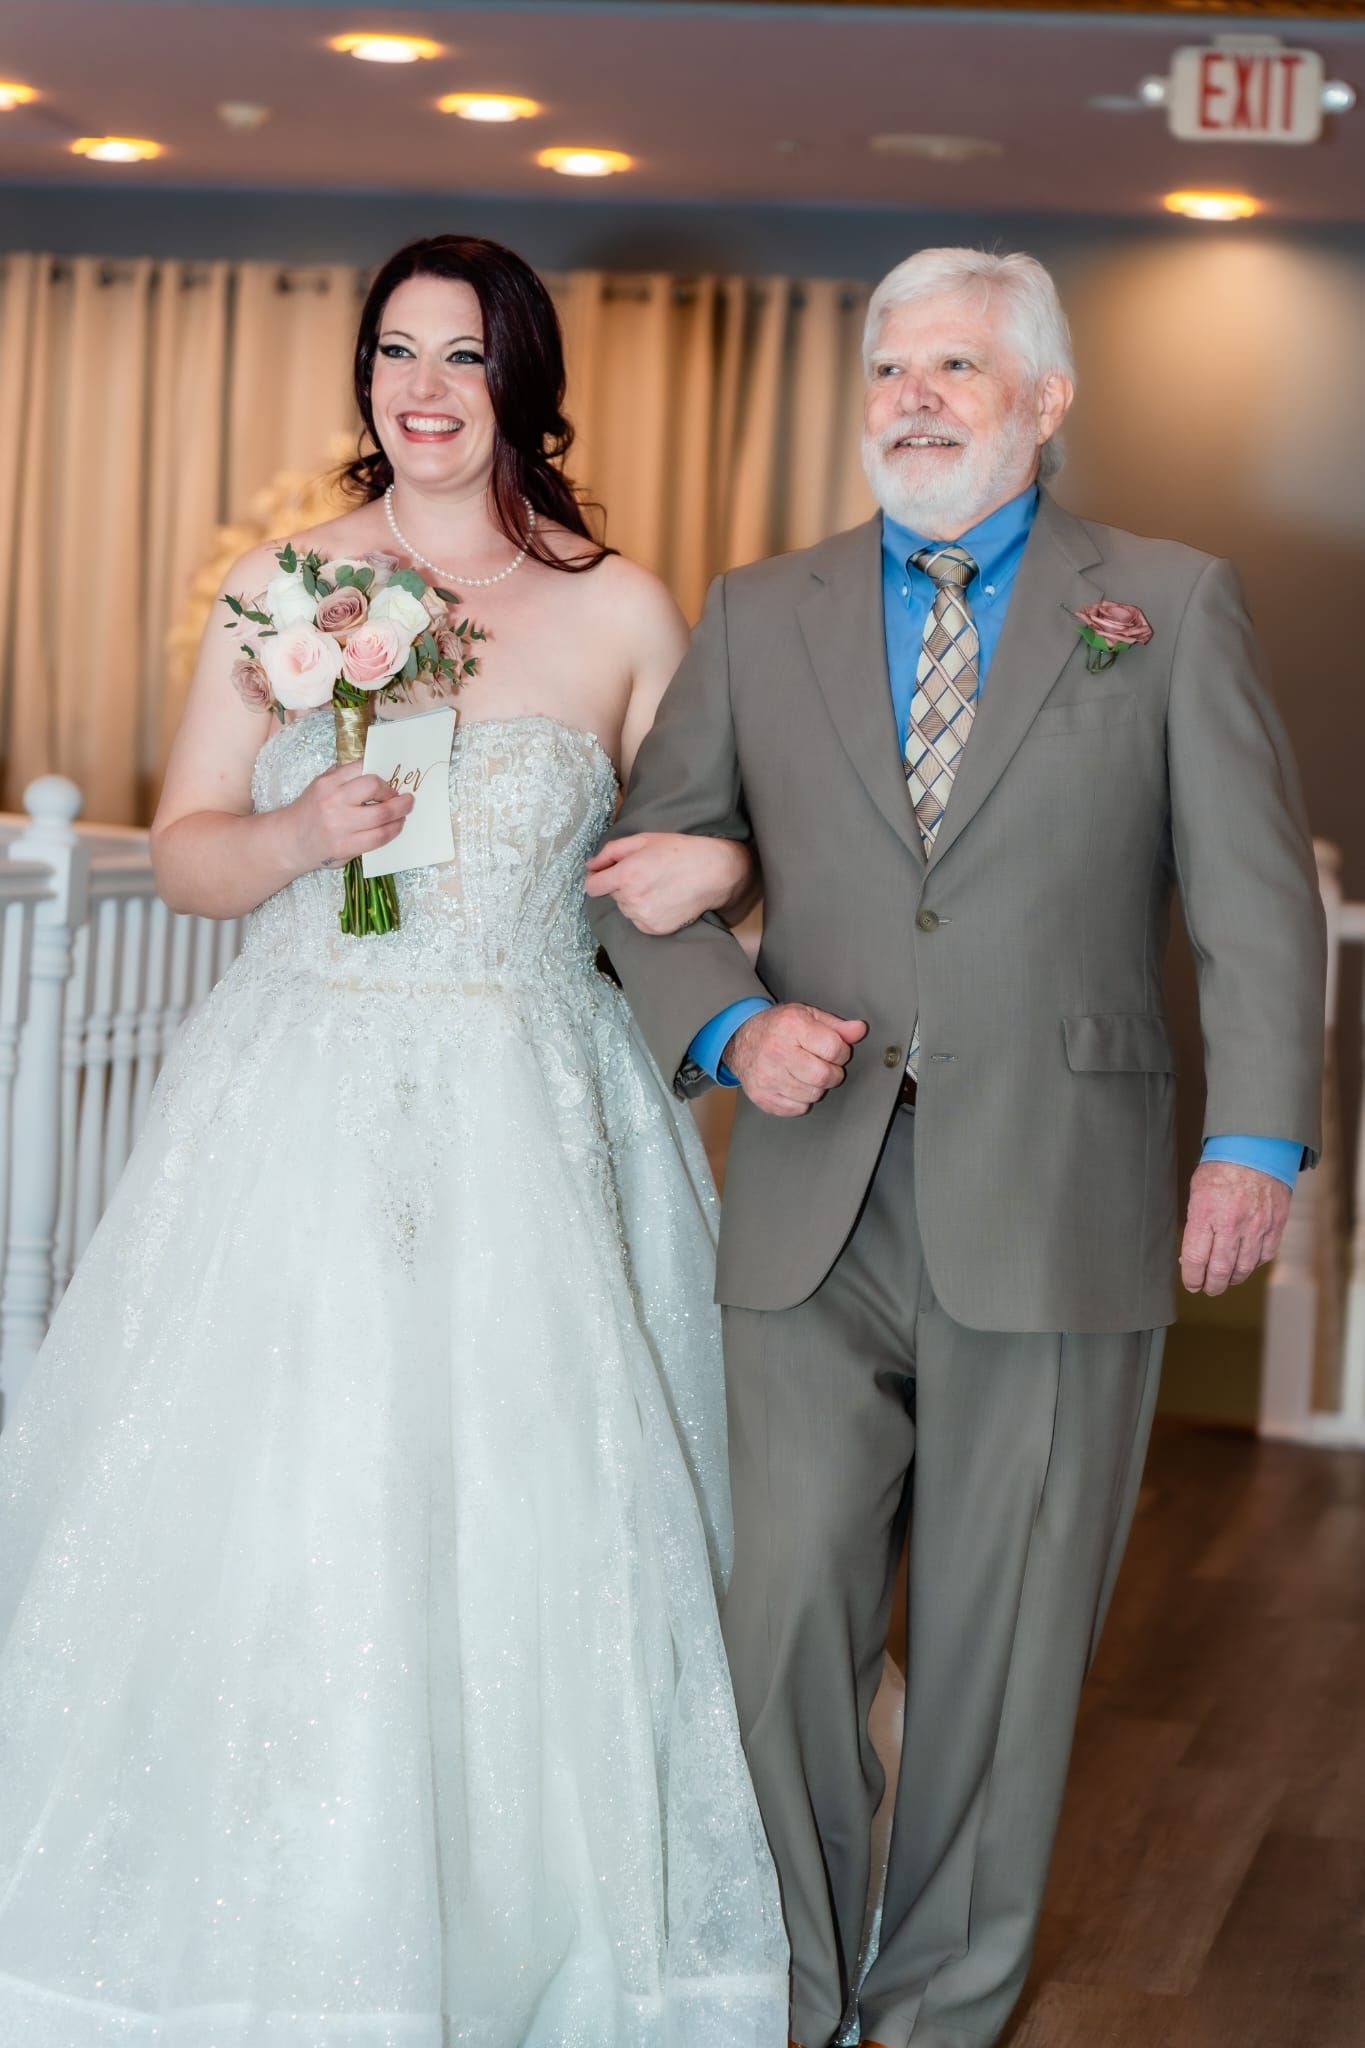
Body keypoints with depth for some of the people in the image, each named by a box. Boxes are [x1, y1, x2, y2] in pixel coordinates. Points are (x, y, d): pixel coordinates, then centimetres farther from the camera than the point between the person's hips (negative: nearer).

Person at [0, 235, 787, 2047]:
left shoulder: (621, 613, 4)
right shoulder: (278, 584, 6)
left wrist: (719, 865, -9)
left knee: (517, 1540, -1)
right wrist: (301, 833, -12)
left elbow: (704, 841, 14)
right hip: (306, 1121, 1)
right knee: (260, 1535, -2)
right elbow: (187, 857, 8)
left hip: (526, 1131, 0)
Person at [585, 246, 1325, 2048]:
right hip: (816, 1211, 2)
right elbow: (642, 864, 13)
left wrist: (1256, 1142, -8)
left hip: (1055, 1214, -1)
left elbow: (1257, 898, 1)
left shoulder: (1175, 609, 5)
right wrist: (730, 1027, -6)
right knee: (789, 1618, 1)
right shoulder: (762, 617, 11)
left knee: (1003, 1643, 7)